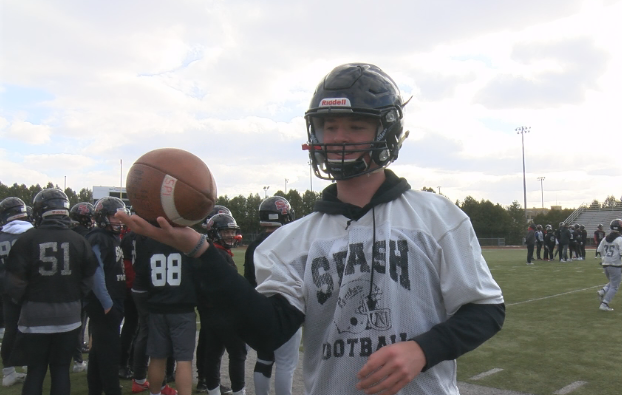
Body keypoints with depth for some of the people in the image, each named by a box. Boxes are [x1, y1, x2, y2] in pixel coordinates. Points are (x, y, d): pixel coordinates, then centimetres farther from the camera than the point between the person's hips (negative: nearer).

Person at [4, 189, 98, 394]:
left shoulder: (27, 240, -13)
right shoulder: (79, 241, -5)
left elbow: (15, 282, -10)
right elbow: (88, 280, 0)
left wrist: (24, 301, 10)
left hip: (36, 316, -2)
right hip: (69, 315, 2)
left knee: (35, 371, 11)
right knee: (61, 369, 13)